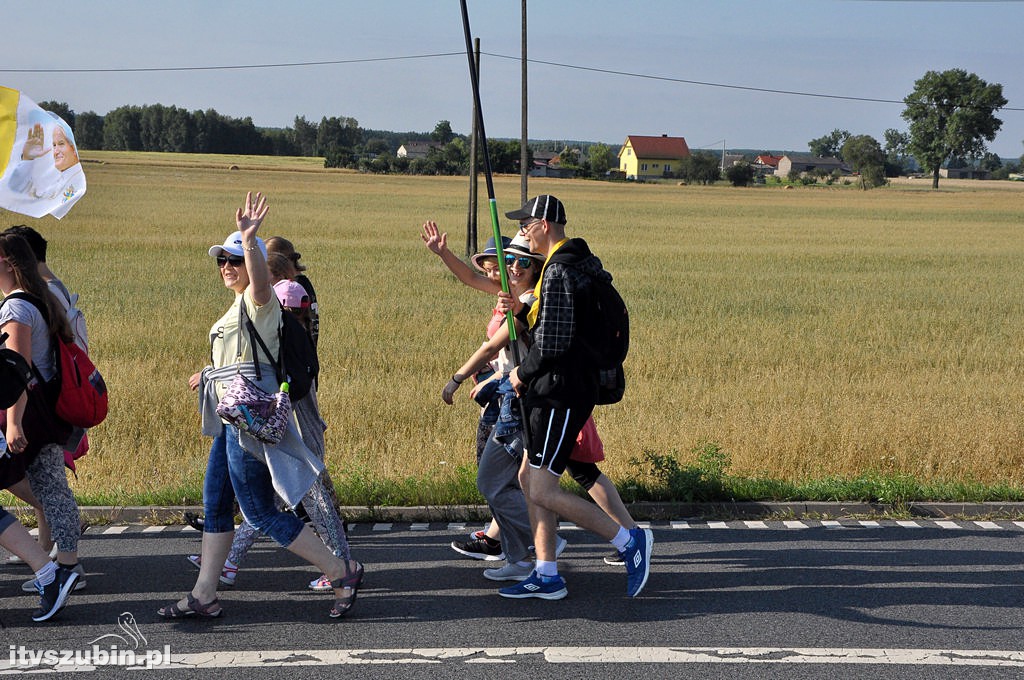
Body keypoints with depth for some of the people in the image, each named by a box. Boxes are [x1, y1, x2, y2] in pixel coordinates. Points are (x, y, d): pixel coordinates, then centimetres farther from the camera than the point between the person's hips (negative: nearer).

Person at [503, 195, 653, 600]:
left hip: (561, 392, -11)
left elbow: (553, 343, -24)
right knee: (531, 480, 12)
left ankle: (629, 541, -2)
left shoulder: (559, 272, -17)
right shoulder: (583, 263, 16)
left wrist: (523, 373, -7)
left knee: (543, 491, -10)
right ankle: (547, 577, 16)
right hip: (554, 390, 11)